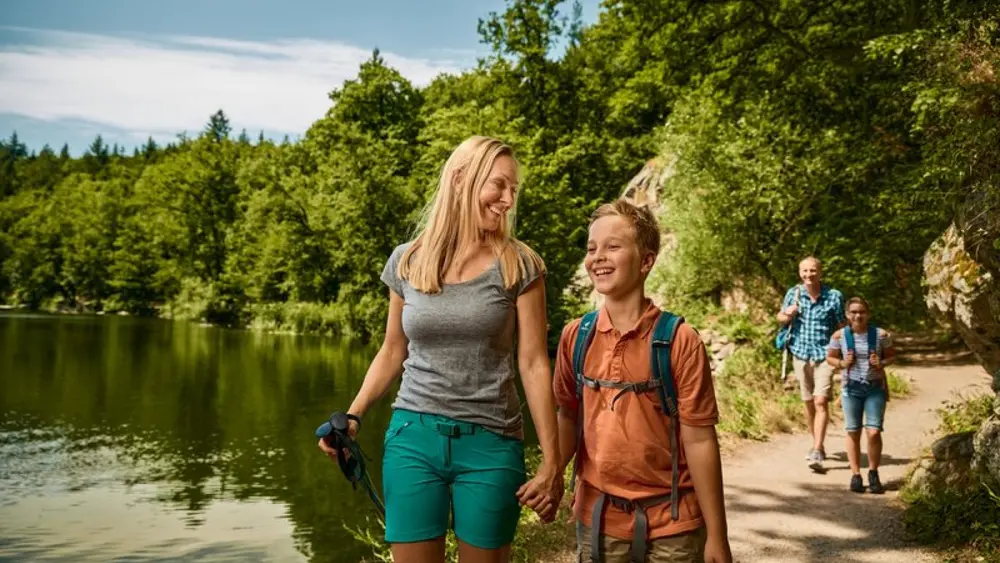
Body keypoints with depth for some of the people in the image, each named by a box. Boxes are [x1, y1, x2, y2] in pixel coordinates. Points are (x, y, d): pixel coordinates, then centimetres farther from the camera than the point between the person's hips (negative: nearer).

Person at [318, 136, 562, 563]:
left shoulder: (519, 265, -4)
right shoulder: (406, 261, 3)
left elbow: (534, 364, -4)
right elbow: (392, 352, 13)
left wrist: (551, 461, -6)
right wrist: (352, 416, -1)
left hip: (490, 445, -1)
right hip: (412, 437, 2)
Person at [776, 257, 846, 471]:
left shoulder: (834, 296, -5)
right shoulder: (793, 293, 2)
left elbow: (842, 327, 1)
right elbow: (780, 317, 14)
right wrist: (787, 315, -9)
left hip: (824, 355, -3)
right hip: (801, 354, 3)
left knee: (821, 401, -13)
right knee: (808, 403, 13)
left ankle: (817, 452, -14)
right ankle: (817, 445, 30)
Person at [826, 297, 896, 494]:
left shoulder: (881, 335, -5)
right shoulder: (839, 336, -5)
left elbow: (892, 355, 8)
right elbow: (830, 357, 7)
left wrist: (881, 363, -12)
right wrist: (842, 363, -13)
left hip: (876, 388, 0)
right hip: (851, 389, 1)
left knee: (874, 432, -6)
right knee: (853, 432, 4)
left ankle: (873, 473, 13)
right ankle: (855, 475, 15)